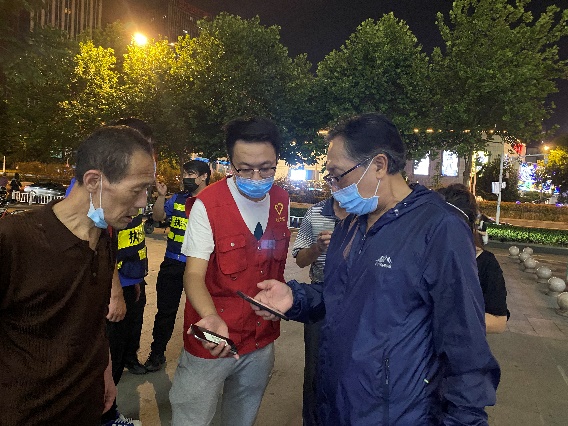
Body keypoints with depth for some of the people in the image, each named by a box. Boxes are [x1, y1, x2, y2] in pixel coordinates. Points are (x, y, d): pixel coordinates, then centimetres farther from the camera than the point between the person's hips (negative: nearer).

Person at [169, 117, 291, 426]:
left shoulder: (282, 202, -1)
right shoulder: (207, 204, -18)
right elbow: (194, 275, -22)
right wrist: (211, 318, -39)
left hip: (262, 340, 5)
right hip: (213, 340, -4)